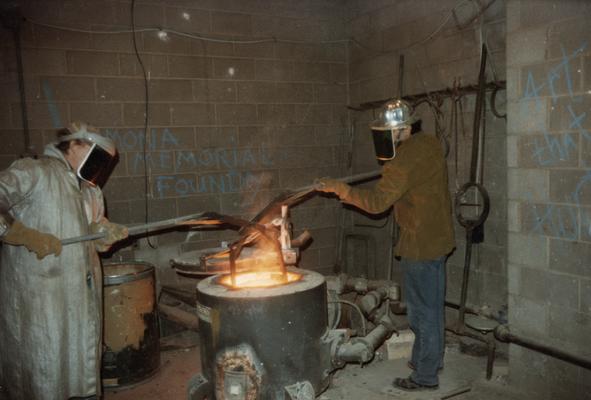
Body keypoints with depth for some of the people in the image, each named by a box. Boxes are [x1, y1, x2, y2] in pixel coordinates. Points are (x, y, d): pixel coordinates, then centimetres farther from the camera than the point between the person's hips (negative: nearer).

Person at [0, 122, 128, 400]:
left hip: (82, 293, 7)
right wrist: (27, 235, -23)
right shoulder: (32, 172, -9)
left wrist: (108, 233, -4)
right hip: (37, 292, -7)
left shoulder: (91, 191, 17)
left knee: (84, 361, 15)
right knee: (45, 367, 3)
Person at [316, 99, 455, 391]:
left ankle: (425, 376, 14)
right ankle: (430, 358, 35)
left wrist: (339, 189, -18)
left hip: (421, 243, -9)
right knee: (431, 304, 20)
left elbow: (377, 201, -23)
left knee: (422, 309, 1)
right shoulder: (429, 143, 6)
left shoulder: (407, 159, -23)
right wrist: (391, 170, 14)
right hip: (437, 236, 9)